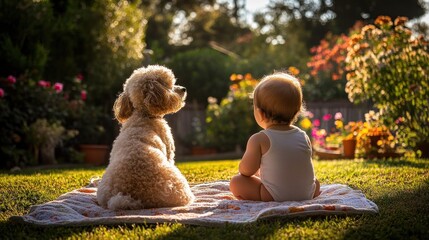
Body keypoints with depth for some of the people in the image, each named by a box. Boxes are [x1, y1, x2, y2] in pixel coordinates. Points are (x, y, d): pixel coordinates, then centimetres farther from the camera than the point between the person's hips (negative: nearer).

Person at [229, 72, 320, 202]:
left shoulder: (259, 140, -11)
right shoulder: (304, 136, 3)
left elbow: (246, 170, -9)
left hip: (274, 196, -4)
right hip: (307, 194, 4)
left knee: (235, 182, 5)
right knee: (316, 183, 37)